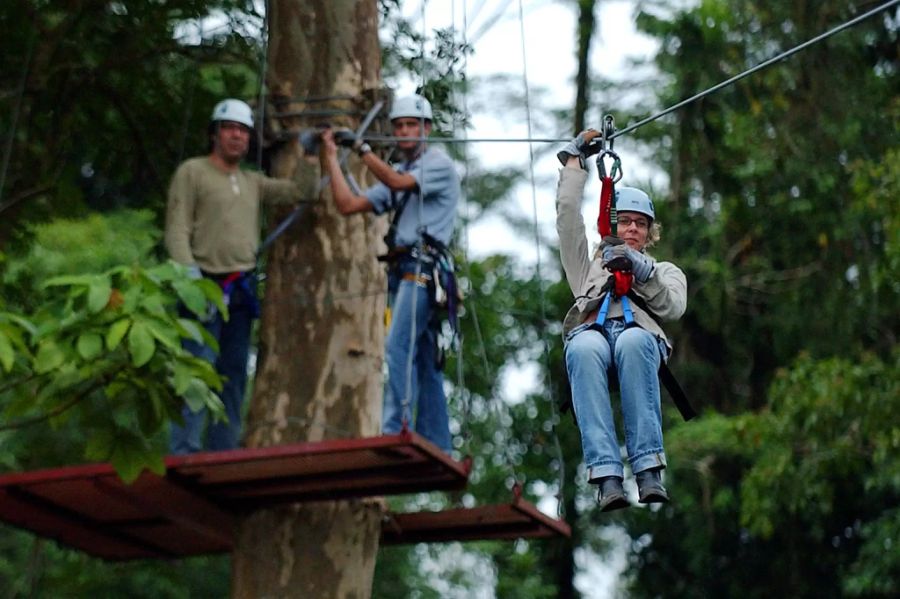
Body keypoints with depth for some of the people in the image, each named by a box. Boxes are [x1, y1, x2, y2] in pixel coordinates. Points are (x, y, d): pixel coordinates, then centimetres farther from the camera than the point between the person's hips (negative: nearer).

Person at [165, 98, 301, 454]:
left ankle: (224, 453, 15)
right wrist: (192, 279, -20)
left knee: (234, 376, 9)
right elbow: (177, 230, -8)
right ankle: (184, 454, -12)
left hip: (243, 289, 7)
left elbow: (298, 191, 15)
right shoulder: (192, 172, 0)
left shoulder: (253, 182, 18)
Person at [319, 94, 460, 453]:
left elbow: (398, 182, -18)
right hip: (402, 272, 9)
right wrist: (331, 156, 11)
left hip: (421, 268, -9)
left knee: (398, 348, -22)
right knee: (425, 361, 8)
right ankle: (437, 449, 10)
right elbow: (348, 205, 14)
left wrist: (360, 147, -16)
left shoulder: (439, 164, 1)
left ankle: (393, 432, -28)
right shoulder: (398, 173, 24)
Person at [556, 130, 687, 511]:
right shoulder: (589, 266, 41)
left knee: (634, 343, -41)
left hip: (640, 332, 0)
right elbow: (568, 216, 32)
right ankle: (607, 478, -52)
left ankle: (649, 473, -50)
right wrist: (574, 161, 37)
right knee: (584, 350, -41)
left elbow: (674, 307, 16)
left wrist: (643, 271, 2)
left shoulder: (666, 270, 38)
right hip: (591, 330, 1)